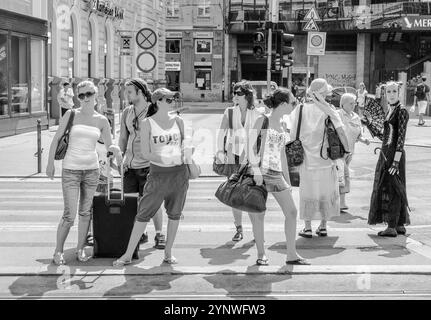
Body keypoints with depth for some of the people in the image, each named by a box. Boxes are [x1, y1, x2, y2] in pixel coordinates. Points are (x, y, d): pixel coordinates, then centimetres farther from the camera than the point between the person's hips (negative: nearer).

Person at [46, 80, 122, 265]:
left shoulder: (101, 121, 4)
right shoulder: (71, 115, -3)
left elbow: (109, 145, 9)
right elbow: (57, 139, 1)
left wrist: (115, 149, -15)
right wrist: (50, 163, -2)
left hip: (91, 169, 3)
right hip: (71, 170, -3)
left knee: (85, 212, 10)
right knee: (69, 215, -7)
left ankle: (81, 249, 24)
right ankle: (58, 251, 10)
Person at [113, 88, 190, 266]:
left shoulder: (178, 121, 6)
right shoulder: (147, 123, -2)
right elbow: (146, 153, -5)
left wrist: (185, 154, -4)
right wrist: (165, 159, -17)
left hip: (179, 171, 3)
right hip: (158, 173, -3)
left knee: (175, 214, 7)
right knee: (144, 214, -1)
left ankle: (168, 253, 21)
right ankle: (128, 255, 7)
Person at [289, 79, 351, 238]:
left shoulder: (299, 110, -3)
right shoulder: (328, 109, -7)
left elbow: (293, 135, -1)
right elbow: (340, 131, -13)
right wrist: (347, 150, -1)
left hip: (307, 159, 1)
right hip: (326, 159, 0)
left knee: (308, 194, 11)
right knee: (326, 193, 15)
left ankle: (307, 228, 12)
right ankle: (323, 227, 20)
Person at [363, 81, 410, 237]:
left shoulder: (401, 111, -11)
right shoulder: (389, 110, 15)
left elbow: (401, 138, -17)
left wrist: (396, 161, -22)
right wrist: (369, 125, 11)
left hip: (394, 154, -9)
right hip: (386, 153, 9)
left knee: (391, 188, -6)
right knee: (390, 188, 12)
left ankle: (392, 227, -3)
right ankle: (400, 225, 19)